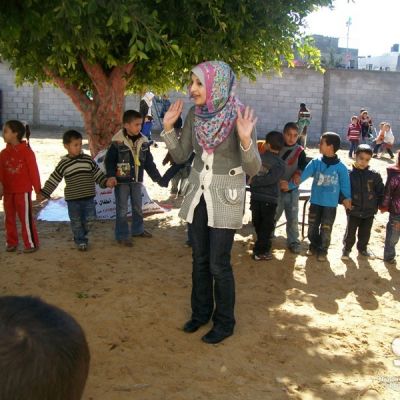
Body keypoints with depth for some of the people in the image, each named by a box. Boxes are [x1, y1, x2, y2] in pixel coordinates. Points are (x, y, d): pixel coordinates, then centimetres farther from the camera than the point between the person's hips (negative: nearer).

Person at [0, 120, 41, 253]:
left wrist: (38, 190, -7)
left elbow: (34, 172, -9)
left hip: (23, 191, -6)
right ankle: (11, 242, 24)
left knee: (26, 218, -1)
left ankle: (31, 243, 9)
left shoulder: (26, 151, -11)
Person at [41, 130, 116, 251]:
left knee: (89, 219, 9)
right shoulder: (63, 164, -6)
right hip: (72, 199, -2)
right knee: (76, 222, 8)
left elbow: (98, 173, 7)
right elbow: (53, 180, -2)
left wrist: (106, 181, -5)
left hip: (88, 197, 2)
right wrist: (44, 192, -5)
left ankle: (81, 236, 34)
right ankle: (80, 241, 25)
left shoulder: (88, 160, 0)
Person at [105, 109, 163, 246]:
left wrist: (157, 177, 5)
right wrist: (111, 176, -24)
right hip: (122, 180, -5)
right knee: (122, 209, 2)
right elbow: (109, 161, -11)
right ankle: (122, 235, 13)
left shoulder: (143, 141, 1)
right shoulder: (117, 142, -16)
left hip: (137, 180, 6)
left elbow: (149, 162, 8)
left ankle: (138, 229, 36)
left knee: (138, 207, 18)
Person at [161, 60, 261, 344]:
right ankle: (201, 312, 34)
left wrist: (245, 140, -35)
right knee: (199, 260, 15)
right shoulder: (195, 113, -2)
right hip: (198, 193, 5)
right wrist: (168, 127, -7)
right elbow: (181, 155, 5)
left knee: (218, 264, 1)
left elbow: (253, 169, -18)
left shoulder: (238, 116, -17)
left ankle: (225, 322, 20)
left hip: (226, 196, -5)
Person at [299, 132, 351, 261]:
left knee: (326, 229, 7)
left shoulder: (340, 167, -13)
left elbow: (345, 183, -2)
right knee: (312, 226, 14)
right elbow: (303, 175, -10)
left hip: (330, 204, -3)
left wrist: (347, 198, 0)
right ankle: (314, 246, 36)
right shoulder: (315, 162, -7)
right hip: (315, 201, 3)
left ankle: (323, 250, 26)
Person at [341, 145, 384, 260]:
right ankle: (346, 249, 29)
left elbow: (381, 191, 2)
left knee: (365, 233, 17)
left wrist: (381, 204, -2)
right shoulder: (349, 174, -11)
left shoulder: (374, 175, -5)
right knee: (350, 232, 8)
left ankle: (362, 248, 39)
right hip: (353, 210, -2)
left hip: (369, 211, 2)